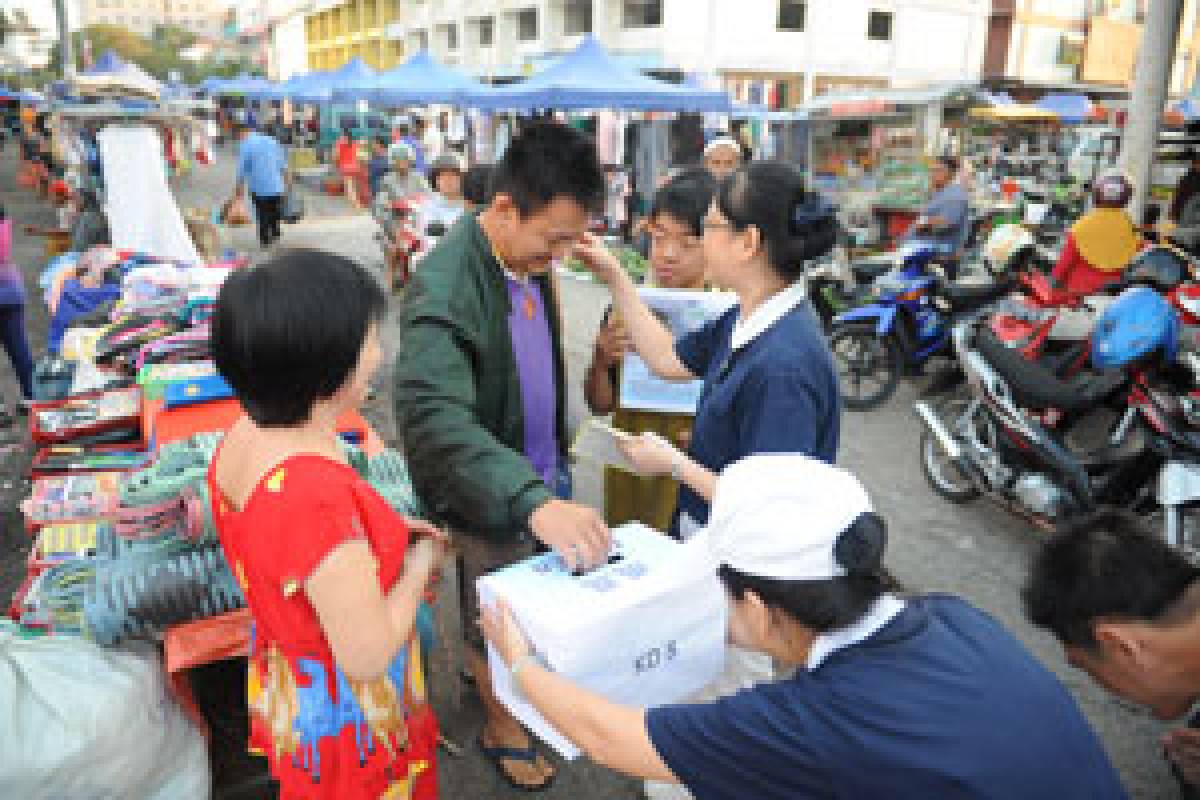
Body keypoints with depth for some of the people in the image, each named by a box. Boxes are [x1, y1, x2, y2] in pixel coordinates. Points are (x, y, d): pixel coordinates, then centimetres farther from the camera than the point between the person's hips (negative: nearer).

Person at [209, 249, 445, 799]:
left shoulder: (241, 439, -11)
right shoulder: (319, 491, -39)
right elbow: (368, 654, -31)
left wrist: (388, 536, 0)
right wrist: (419, 566, -16)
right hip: (345, 718, -7)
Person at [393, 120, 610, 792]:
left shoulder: (530, 259, -3)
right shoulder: (445, 291, -31)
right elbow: (436, 417, -43)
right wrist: (533, 502, -55)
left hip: (540, 478, 7)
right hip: (490, 494, -7)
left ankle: (497, 672, 55)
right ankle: (501, 725, 43)